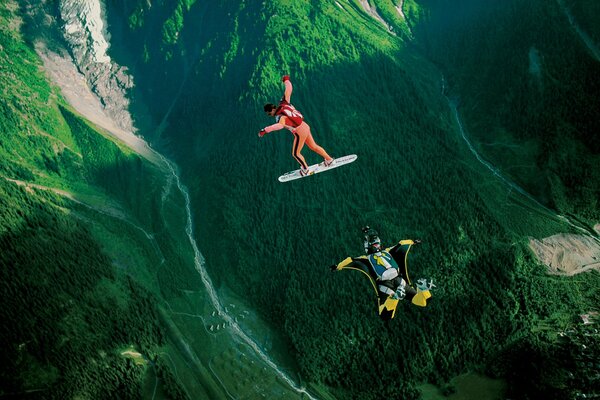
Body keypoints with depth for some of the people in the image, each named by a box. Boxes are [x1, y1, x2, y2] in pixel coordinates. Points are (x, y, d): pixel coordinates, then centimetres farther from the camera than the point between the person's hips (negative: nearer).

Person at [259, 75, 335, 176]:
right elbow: (289, 89, 3)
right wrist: (286, 80, 22)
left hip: (300, 132, -8)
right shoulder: (283, 103, -5)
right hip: (305, 126, 8)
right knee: (313, 146, 25)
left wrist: (265, 130, -54)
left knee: (296, 153, 13)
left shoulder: (279, 117, -26)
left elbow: (281, 125, -50)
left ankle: (305, 170, 33)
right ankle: (329, 160, 39)